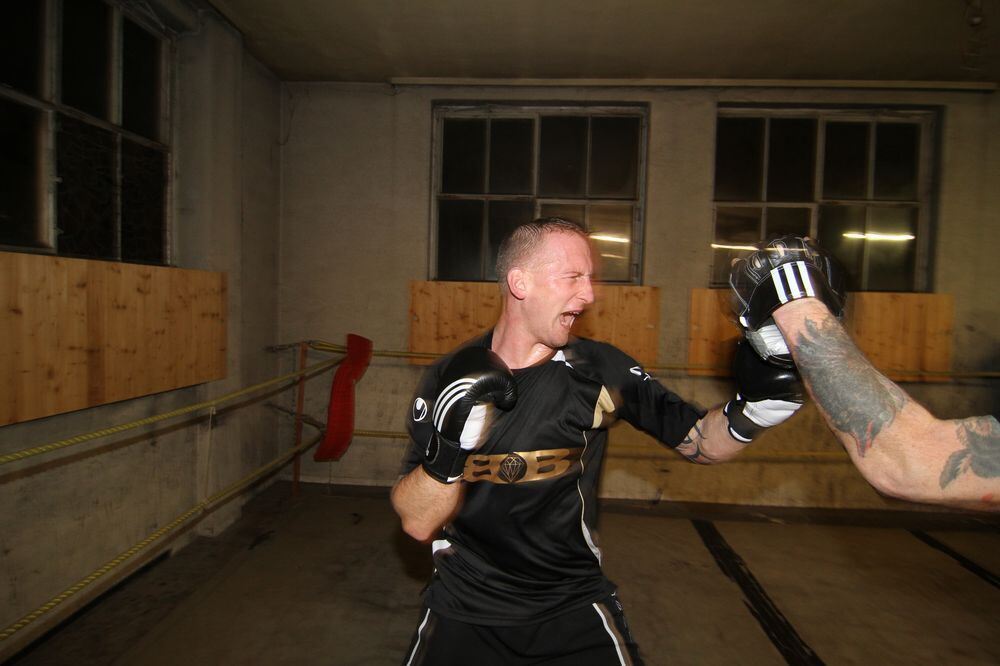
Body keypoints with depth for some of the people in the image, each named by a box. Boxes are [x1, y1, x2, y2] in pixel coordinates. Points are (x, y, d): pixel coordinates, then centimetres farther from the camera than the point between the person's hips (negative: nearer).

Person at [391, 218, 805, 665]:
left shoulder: (600, 371, -11)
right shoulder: (448, 378, -13)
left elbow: (699, 442, -5)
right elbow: (418, 524, -14)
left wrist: (754, 407, -24)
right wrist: (449, 445, -31)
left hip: (573, 607, 0)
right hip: (464, 610, 1)